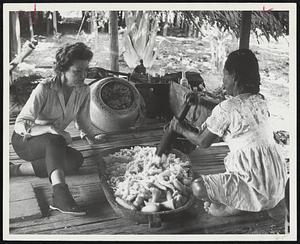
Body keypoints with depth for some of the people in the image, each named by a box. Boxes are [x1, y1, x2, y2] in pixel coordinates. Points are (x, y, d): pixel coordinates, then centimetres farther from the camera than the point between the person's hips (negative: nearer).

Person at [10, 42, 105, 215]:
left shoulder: (84, 91, -7)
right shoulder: (44, 89, -23)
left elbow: (84, 123, 4)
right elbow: (20, 124, -28)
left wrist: (98, 135, -13)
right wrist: (51, 128, -42)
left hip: (52, 143, 5)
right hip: (24, 141, -5)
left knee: (76, 160, -25)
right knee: (54, 141, -37)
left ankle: (17, 169, -22)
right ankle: (60, 194, -54)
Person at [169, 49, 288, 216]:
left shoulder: (226, 108, -15)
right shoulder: (260, 100, 7)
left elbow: (203, 142, -1)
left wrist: (181, 129, 17)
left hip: (259, 186, -9)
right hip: (279, 179, 9)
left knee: (198, 188, -10)